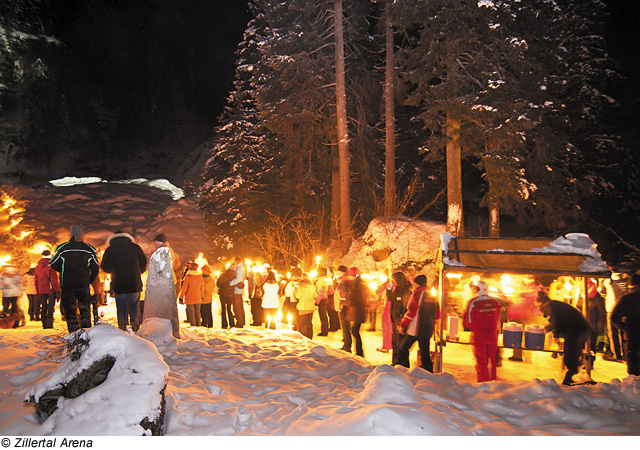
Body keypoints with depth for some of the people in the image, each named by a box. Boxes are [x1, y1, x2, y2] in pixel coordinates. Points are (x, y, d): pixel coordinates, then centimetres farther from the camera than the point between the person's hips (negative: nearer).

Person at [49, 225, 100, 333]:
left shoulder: (62, 248, -4)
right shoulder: (90, 249, 1)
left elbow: (53, 265, 1)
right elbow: (95, 268, 4)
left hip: (67, 284, -1)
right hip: (84, 285, 2)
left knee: (70, 311, 6)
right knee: (85, 310, 15)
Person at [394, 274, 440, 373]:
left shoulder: (417, 293, -10)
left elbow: (411, 312, -14)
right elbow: (437, 316, 16)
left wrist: (402, 325, -7)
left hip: (415, 329, -6)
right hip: (428, 330, 7)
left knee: (403, 350, 4)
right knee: (425, 353, 12)